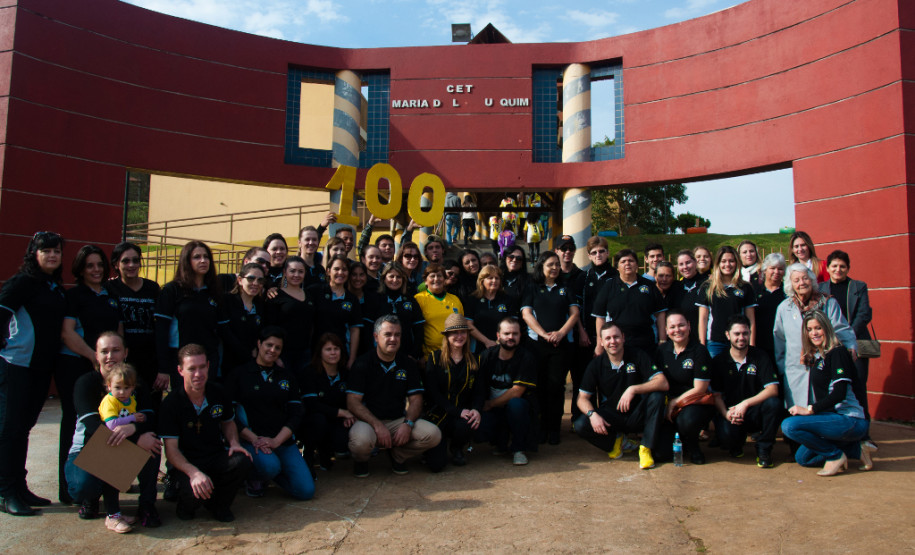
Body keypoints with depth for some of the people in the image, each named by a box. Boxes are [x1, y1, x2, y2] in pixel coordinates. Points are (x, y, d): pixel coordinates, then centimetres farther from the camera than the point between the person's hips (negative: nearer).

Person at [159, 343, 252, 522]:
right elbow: (171, 449, -16)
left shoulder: (218, 393, 0)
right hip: (188, 463, -3)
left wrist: (234, 442, -4)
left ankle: (218, 504, 1)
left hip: (218, 456, 4)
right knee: (194, 493, -35)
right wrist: (194, 473, -33)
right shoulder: (171, 403, -12)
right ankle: (187, 503, 7)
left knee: (243, 461, -29)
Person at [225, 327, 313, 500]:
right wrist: (254, 439, -14)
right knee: (270, 466, -36)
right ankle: (254, 478, 2)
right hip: (250, 439, -4)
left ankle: (270, 472, 17)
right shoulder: (239, 374, 4)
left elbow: (296, 414, 7)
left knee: (306, 491, -11)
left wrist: (276, 441, -10)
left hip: (283, 440, 4)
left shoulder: (288, 377, 16)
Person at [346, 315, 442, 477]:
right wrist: (377, 426, -22)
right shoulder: (363, 364, -3)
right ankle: (360, 460, 3)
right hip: (369, 420, -3)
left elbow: (415, 400, 6)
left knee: (433, 434, -20)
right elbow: (353, 402, -10)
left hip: (398, 421, 4)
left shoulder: (407, 365, 8)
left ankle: (397, 455, 10)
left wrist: (408, 424, -15)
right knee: (360, 440, -37)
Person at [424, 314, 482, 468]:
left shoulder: (475, 361, 10)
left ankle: (457, 448, 5)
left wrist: (476, 410, -17)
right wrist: (458, 412, -20)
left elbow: (478, 392, 6)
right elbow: (432, 392, -9)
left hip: (463, 414, 2)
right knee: (437, 463, -18)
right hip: (437, 414, -2)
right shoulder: (435, 358, -1)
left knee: (466, 427, -35)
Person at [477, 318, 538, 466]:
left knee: (515, 404, -37)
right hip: (492, 409, 2)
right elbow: (479, 387, 3)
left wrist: (490, 404, -11)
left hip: (518, 406, -2)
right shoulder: (487, 355, 1)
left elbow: (517, 392, -14)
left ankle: (518, 449, -12)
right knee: (476, 426, -28)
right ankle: (502, 442, 8)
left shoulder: (526, 357, -8)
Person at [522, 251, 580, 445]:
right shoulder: (532, 289, 11)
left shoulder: (565, 289, 16)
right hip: (537, 342, -1)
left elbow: (574, 313, 8)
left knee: (556, 384, -4)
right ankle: (541, 428, 9)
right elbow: (526, 314, 0)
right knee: (540, 384, -1)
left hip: (561, 342, 1)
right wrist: (544, 334, -12)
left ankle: (554, 429, 4)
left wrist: (560, 333, -10)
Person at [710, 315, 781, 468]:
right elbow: (716, 395, 1)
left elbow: (772, 390, -11)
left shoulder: (761, 356, 0)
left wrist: (745, 403, -23)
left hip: (755, 412, 0)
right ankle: (737, 443, 10)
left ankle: (763, 449, -8)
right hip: (730, 411, 0)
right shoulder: (719, 361, 2)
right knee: (726, 434, -33)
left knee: (774, 403, -32)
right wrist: (726, 413, -20)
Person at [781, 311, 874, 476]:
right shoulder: (815, 356, 13)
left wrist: (810, 409, -21)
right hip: (833, 418, 10)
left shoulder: (837, 353, -12)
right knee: (802, 458, 13)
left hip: (849, 420, -10)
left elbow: (839, 393, -21)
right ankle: (856, 449, 14)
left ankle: (835, 455, -5)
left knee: (789, 425, -25)